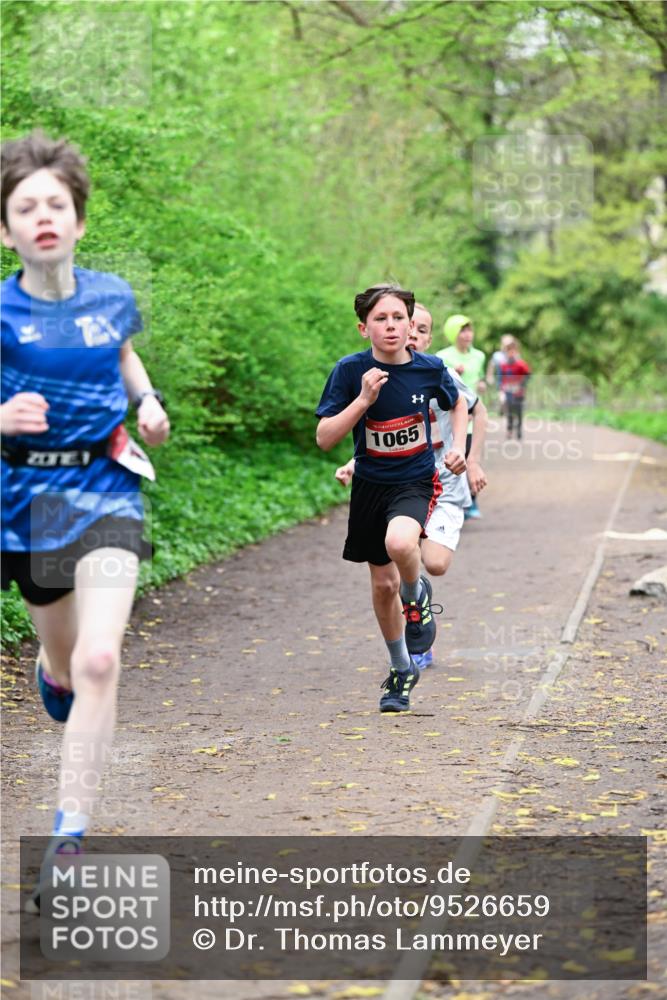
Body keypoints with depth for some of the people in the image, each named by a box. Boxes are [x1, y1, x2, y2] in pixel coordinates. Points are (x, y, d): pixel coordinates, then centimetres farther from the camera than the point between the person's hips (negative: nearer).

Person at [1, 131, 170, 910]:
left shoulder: (111, 297, -1)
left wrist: (147, 400, 5)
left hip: (104, 489, 0)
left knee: (99, 661, -18)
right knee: (63, 660, 18)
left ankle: (67, 844, -15)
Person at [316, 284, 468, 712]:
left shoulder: (429, 368, -8)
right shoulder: (351, 370, -12)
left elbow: (458, 404, 15)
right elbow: (324, 439, -16)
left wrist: (459, 447, 0)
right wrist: (364, 399, -27)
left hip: (417, 481, -2)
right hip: (370, 485, 2)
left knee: (399, 543, -35)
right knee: (384, 584, 12)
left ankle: (418, 596, 0)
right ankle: (402, 670, 34)